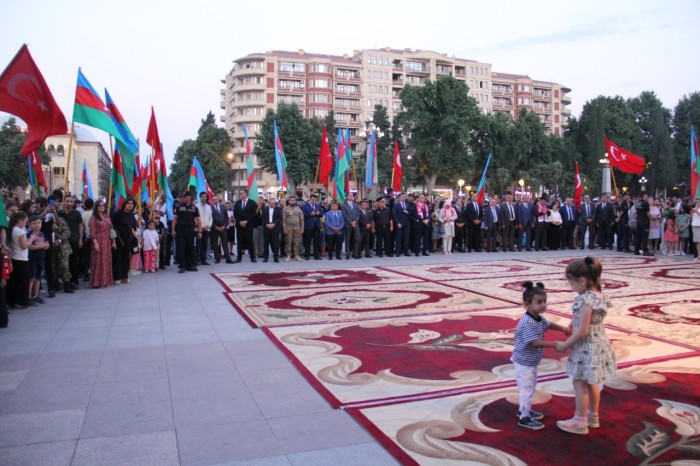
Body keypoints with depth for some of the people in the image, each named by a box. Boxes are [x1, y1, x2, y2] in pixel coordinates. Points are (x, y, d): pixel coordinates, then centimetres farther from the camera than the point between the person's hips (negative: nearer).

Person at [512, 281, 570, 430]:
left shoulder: (539, 318, 2)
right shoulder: (527, 323, -29)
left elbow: (548, 324, 22)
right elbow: (534, 342, -34)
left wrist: (563, 329, 9)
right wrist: (553, 345, -34)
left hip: (532, 361, 10)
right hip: (524, 362, -10)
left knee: (531, 387, 23)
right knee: (526, 388, 0)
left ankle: (525, 410, 39)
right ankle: (524, 418, 12)